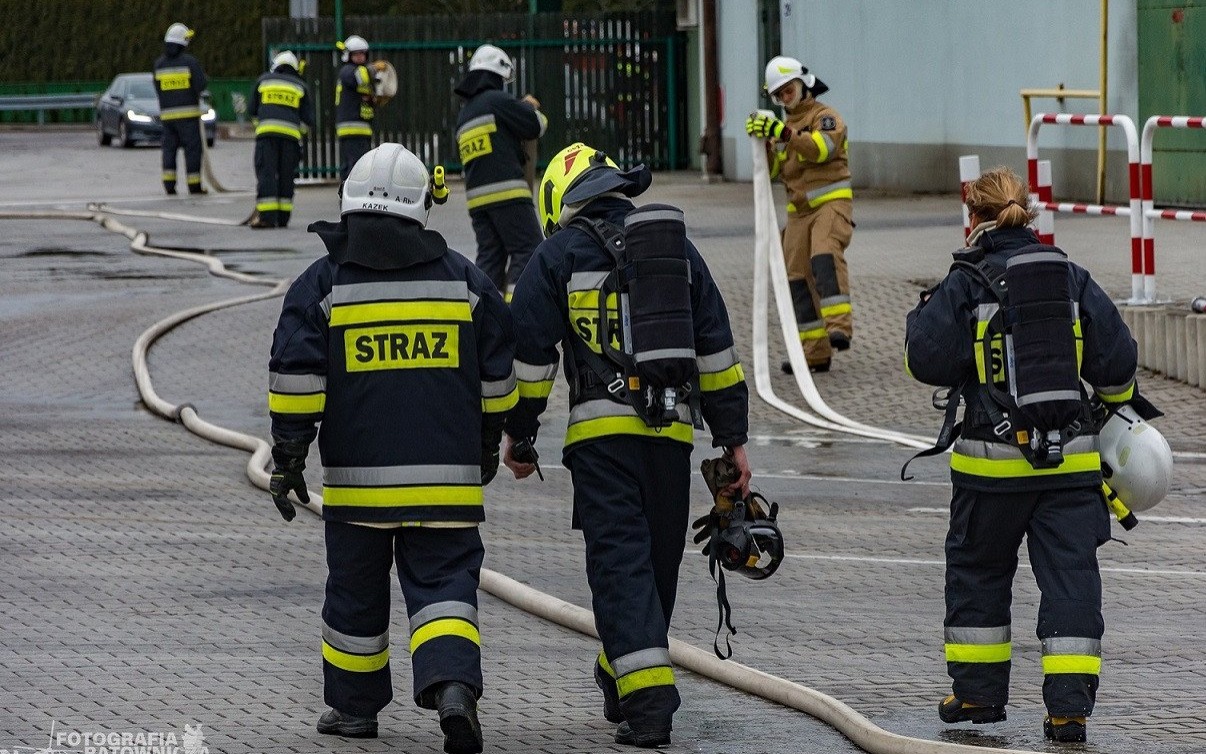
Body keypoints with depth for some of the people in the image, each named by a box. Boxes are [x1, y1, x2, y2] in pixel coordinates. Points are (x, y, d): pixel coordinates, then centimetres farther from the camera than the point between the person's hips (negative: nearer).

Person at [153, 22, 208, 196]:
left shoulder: (159, 64, 4)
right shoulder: (190, 61, -9)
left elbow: (158, 90, 9)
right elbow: (201, 84, -11)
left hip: (167, 113, 4)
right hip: (188, 112, -4)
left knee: (169, 147, 9)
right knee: (192, 147, 1)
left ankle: (168, 182, -2)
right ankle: (194, 184, -1)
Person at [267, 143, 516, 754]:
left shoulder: (322, 284, -2)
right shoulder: (463, 279, 6)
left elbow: (294, 381, -7)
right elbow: (497, 377, 13)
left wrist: (287, 458, -1)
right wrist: (487, 446, 26)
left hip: (357, 476, -1)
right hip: (447, 478, 1)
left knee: (356, 591, 14)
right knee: (442, 584, 0)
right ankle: (453, 686, -24)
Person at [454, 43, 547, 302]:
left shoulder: (464, 114, 21)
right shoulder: (497, 100, -4)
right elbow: (536, 126, -7)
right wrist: (532, 107, 17)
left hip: (476, 196, 8)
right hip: (507, 191, -8)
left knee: (490, 255, 9)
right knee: (528, 251, -8)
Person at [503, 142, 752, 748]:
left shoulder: (558, 255, 2)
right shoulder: (676, 248, 14)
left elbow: (529, 355, 1)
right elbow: (717, 351, 14)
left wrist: (518, 435, 11)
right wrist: (732, 438, 17)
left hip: (602, 431, -4)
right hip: (672, 429, 4)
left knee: (620, 562, -5)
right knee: (658, 562, 16)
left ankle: (648, 700, -16)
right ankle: (623, 680, 31)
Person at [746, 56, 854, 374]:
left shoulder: (825, 117, 0)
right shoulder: (785, 126, 23)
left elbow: (822, 147, -20)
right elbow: (772, 170, 15)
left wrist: (783, 133, -30)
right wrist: (762, 141, -4)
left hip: (831, 202, -8)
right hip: (799, 210, 8)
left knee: (825, 257, -30)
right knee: (798, 278, 3)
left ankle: (839, 326, -40)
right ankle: (815, 353, 6)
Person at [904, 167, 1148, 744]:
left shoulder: (966, 284, -7)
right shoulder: (1071, 278, 4)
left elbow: (927, 359, -9)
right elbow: (1115, 356, 6)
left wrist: (924, 315, 10)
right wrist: (1118, 401, 26)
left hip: (992, 460, -2)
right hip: (1070, 458, 2)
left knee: (978, 568, 17)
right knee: (1070, 574, 2)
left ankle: (978, 690, 23)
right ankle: (1070, 705, -5)